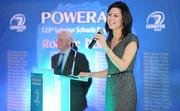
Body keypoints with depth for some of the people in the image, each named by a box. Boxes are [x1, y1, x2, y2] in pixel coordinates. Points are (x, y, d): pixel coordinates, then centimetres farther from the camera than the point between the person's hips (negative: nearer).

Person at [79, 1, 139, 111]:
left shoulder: (131, 39, -6)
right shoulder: (109, 40, 13)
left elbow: (123, 66, -16)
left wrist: (105, 47, -18)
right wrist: (89, 74, 16)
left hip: (124, 87, -6)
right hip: (110, 87, 6)